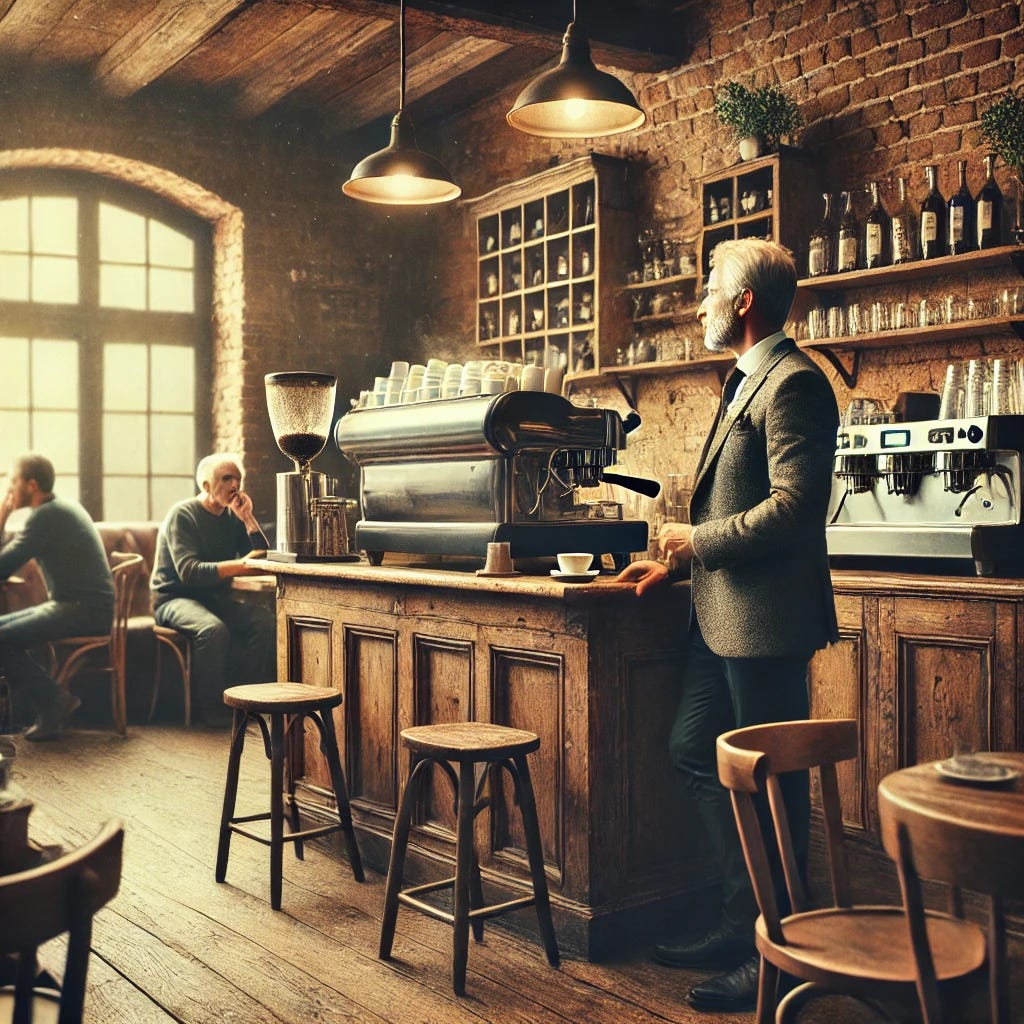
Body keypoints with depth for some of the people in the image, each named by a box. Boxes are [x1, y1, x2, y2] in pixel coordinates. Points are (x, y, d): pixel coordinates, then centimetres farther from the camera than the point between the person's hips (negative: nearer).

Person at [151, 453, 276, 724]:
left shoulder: (233, 516, 8)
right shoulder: (183, 515, -11)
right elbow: (189, 572, -25)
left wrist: (248, 518, -12)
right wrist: (241, 564, -34)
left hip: (217, 598, 6)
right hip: (175, 598, -6)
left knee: (266, 621, -21)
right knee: (214, 628, -36)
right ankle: (210, 708, -23)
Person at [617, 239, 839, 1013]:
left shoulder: (792, 382, -14)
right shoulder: (749, 381, 17)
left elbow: (795, 504, -23)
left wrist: (698, 541, -14)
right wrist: (680, 561, 15)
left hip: (764, 617, -11)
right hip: (722, 612, 11)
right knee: (695, 753, 16)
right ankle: (742, 923, 29)